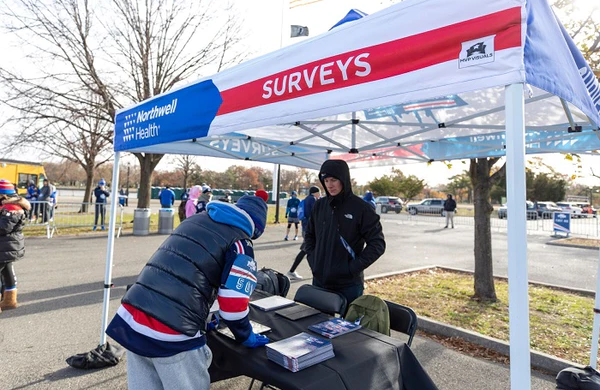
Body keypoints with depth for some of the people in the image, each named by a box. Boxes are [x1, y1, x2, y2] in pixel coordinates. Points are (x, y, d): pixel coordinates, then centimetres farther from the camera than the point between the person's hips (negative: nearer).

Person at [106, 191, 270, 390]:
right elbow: (232, 304, -8)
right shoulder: (240, 244, -4)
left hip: (131, 317, 7)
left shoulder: (194, 219, 17)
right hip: (171, 334, -7)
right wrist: (246, 337, 12)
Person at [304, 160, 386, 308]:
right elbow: (309, 235, 16)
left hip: (349, 284, -4)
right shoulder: (319, 205, 4)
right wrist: (312, 259, 3)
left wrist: (354, 268, -13)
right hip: (320, 280, 4)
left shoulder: (361, 208, -10)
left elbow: (378, 243, -9)